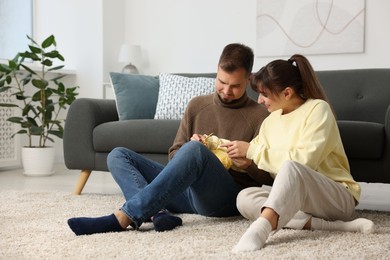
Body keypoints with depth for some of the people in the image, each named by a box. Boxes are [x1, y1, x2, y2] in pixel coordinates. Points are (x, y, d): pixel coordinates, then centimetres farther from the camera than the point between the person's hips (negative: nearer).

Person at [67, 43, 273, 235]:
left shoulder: (260, 117, 4)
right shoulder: (197, 105, 17)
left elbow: (271, 176, 4)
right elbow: (174, 155, 17)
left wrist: (249, 165, -17)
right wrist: (190, 150, -5)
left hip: (228, 198, -5)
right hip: (187, 193, 6)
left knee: (194, 149, -35)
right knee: (118, 155, -4)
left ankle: (123, 218, -38)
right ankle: (156, 212, -33)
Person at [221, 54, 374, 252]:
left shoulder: (317, 109, -9)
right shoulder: (270, 122, 10)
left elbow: (302, 160, -22)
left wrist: (253, 150, -17)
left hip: (338, 198, -6)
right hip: (294, 197, 6)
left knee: (292, 168, -35)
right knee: (245, 197, -21)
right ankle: (325, 224, -31)